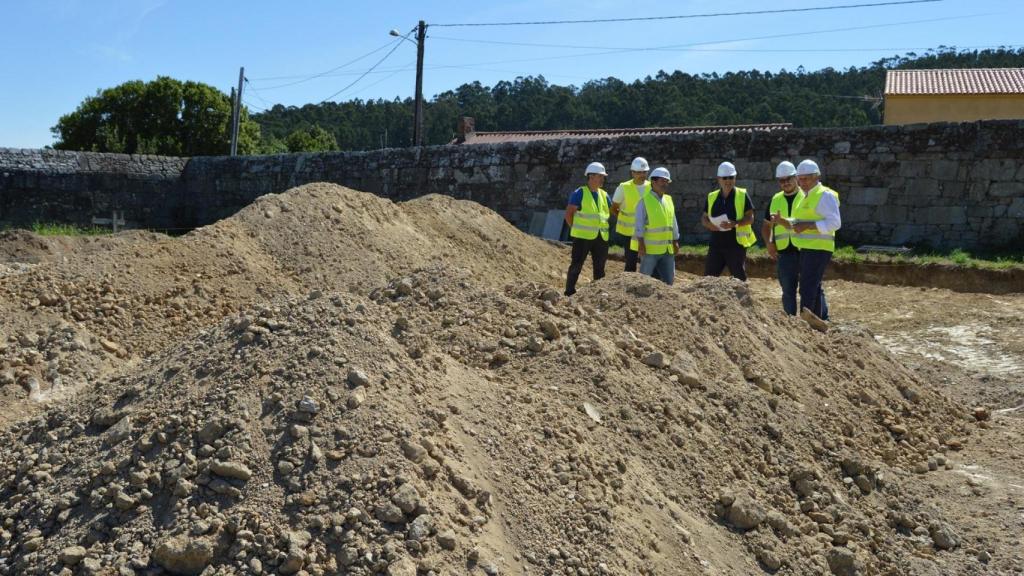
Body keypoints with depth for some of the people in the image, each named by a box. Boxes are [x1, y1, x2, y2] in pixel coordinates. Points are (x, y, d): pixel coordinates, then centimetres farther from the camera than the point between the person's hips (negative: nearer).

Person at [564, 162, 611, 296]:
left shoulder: (604, 195, 11)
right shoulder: (580, 193, -5)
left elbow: (612, 211, 22)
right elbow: (568, 213, -5)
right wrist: (575, 229, -4)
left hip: (601, 238, 6)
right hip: (583, 236, -5)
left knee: (600, 267, 10)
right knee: (576, 265, -2)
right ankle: (569, 293, 5)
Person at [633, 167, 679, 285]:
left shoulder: (668, 200, 13)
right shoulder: (645, 200, -6)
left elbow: (673, 222, 17)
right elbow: (639, 223, -9)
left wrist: (675, 241, 14)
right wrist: (641, 244, -14)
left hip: (667, 249, 6)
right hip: (650, 249, -6)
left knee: (668, 279, 9)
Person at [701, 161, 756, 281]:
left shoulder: (742, 195, -1)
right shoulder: (712, 197, 10)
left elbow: (750, 218, -5)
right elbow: (704, 217, 15)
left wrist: (734, 223, -21)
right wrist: (708, 224, -9)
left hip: (736, 244, -3)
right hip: (716, 244, 3)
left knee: (739, 278, 2)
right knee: (708, 277, 4)